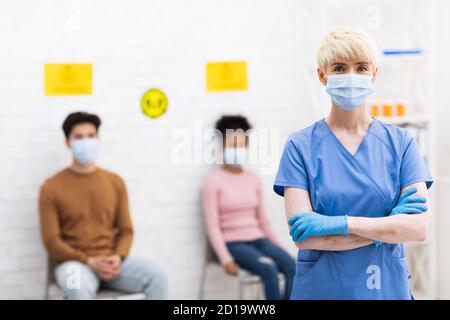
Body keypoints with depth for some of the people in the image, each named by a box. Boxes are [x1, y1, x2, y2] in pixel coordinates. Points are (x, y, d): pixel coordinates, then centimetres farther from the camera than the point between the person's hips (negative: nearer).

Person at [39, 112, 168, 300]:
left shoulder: (115, 182, 10)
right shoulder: (52, 188, -1)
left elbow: (126, 230, 12)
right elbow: (51, 241, -4)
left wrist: (118, 257, -11)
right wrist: (90, 262, -16)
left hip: (111, 262, 4)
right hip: (74, 263, -4)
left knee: (157, 277, -23)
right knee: (79, 289, -40)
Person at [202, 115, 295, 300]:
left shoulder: (253, 180, 14)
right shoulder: (213, 180, -2)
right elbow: (212, 226, -8)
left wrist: (281, 249, 7)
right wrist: (225, 258, -19)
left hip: (258, 239, 5)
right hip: (233, 243, -5)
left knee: (292, 266, -23)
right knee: (269, 269, -32)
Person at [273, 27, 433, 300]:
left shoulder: (401, 142, -1)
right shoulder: (301, 145, -5)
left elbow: (419, 228, -11)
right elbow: (303, 237, -13)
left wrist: (340, 223, -19)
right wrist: (387, 227, -14)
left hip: (388, 287, 1)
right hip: (320, 287, -1)